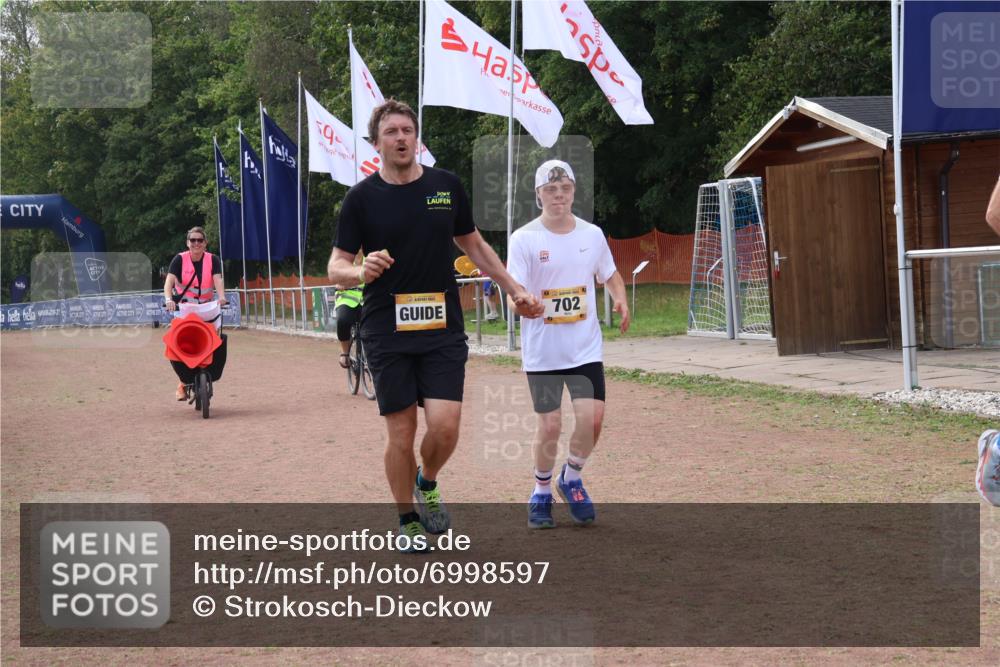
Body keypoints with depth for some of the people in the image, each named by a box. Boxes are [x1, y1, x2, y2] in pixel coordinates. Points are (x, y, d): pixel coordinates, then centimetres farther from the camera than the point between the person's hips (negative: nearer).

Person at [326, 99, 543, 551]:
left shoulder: (447, 186, 6)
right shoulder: (362, 198, -1)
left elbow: (474, 246, 19)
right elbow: (335, 268, -1)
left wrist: (515, 290, 19)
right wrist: (361, 271, -24)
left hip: (443, 329, 1)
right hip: (386, 331, -1)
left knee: (445, 425, -10)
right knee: (400, 432, 1)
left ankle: (427, 484, 21)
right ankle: (408, 521, 19)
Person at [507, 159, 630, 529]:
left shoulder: (592, 234, 4)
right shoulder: (524, 238, -7)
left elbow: (610, 273, 19)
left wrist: (621, 301, 0)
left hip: (586, 346, 3)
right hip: (542, 349, -3)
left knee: (592, 418, -8)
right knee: (550, 424, -2)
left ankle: (571, 479, 20)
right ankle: (541, 492, 22)